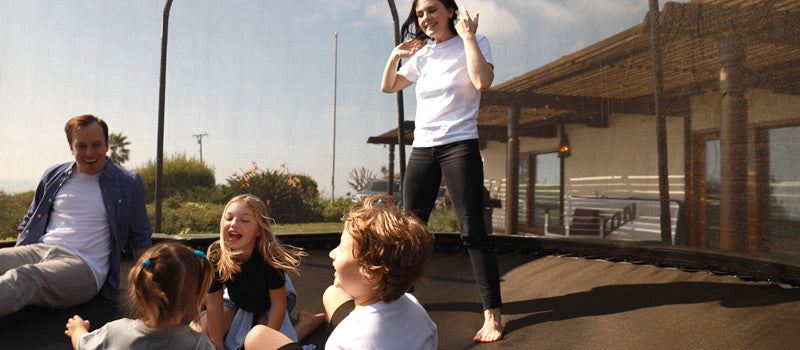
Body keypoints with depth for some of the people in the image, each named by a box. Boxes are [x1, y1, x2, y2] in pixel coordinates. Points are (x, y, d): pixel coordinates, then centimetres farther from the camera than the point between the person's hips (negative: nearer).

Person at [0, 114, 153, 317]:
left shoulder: (129, 184, 8)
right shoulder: (53, 176, 18)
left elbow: (140, 240, 13)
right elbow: (28, 223, 28)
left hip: (84, 264, -4)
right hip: (38, 251, 5)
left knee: (23, 277, -34)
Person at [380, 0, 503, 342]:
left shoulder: (473, 43, 2)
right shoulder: (423, 54, 16)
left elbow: (483, 80, -18)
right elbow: (388, 86, 24)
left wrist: (468, 35, -12)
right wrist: (395, 55, 8)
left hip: (459, 146, -5)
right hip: (422, 148, 5)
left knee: (472, 231, -9)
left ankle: (492, 314, -2)